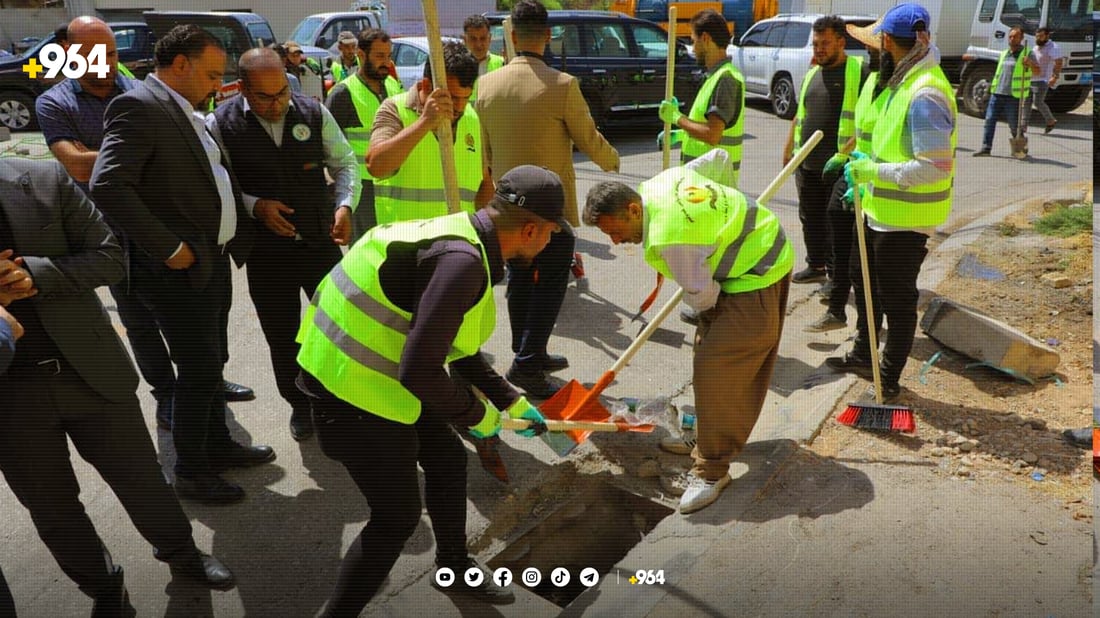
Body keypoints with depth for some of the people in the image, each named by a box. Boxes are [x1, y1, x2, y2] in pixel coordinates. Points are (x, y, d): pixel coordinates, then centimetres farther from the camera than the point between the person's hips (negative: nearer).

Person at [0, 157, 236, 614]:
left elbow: (111, 258, -7)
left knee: (138, 474, 16)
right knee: (52, 507, 17)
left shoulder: (45, 181, -11)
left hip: (87, 368, 0)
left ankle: (179, 550, 42)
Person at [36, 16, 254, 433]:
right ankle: (167, 396, 23)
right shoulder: (54, 105, -4)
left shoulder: (140, 92, 2)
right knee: (139, 317, 9)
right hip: (116, 230, -2)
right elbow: (77, 165, -18)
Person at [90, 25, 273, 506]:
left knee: (211, 362, 20)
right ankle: (191, 472, 20)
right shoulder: (138, 107, -16)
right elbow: (107, 184, -25)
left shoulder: (187, 112, 13)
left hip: (214, 260, 9)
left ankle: (218, 444, 37)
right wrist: (168, 248, -22)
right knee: (198, 370, 1)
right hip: (179, 269, -9)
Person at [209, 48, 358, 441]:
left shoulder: (313, 113, -2)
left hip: (321, 242, 1)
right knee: (282, 338, 12)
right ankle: (300, 405, 35)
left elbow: (344, 163, 5)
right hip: (266, 251, -1)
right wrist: (255, 206, -17)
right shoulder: (221, 125, -7)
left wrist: (345, 204, -11)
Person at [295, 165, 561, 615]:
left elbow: (455, 346, 17)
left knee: (447, 458, 22)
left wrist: (510, 401, 23)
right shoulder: (461, 262, -28)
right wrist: (476, 414, -11)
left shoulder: (464, 240, 4)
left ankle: (455, 568, 45)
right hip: (353, 390, -10)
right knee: (397, 518, 4)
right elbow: (420, 373, -30)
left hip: (375, 371, 10)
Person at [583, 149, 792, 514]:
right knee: (710, 352, 16)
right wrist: (726, 206, 23)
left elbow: (701, 295, -20)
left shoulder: (669, 235, -31)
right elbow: (718, 158, 13)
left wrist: (702, 306, 4)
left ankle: (713, 469, -1)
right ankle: (706, 438, 31)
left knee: (716, 369, -13)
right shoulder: (661, 181, -2)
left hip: (755, 282, -11)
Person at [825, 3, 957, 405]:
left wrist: (876, 170, -25)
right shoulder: (906, 82, 7)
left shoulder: (925, 95, -25)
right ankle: (863, 356, 43)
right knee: (863, 280, 24)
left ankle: (889, 382, 20)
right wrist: (866, 170, 15)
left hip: (904, 220, -11)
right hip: (882, 210, 11)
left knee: (897, 301, 3)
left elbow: (935, 167, -30)